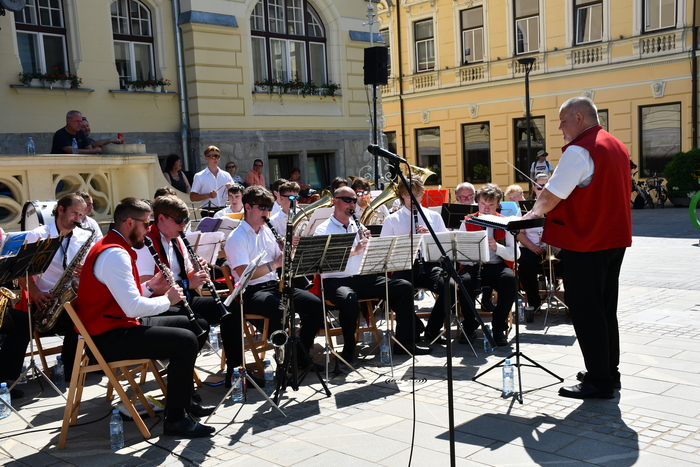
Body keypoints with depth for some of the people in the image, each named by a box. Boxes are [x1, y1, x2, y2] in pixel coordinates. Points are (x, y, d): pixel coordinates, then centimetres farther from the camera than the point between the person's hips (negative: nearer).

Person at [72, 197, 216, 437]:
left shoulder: (116, 248, 13)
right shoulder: (115, 254, -21)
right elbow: (133, 307, -28)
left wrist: (149, 286, 3)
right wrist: (167, 299, -13)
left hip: (118, 324, 11)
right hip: (109, 337, -11)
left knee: (185, 323, 19)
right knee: (186, 341, -20)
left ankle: (184, 399, 27)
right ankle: (175, 419, -11)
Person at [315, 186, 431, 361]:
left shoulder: (358, 226, 17)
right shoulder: (323, 230, -2)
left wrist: (369, 240, -5)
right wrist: (354, 251, -28)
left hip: (363, 278, 6)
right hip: (336, 281, -6)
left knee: (404, 287, -9)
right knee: (348, 300, -39)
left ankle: (405, 342, 0)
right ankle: (349, 349, -14)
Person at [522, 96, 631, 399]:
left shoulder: (579, 150, -17)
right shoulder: (617, 146, 13)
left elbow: (552, 195, -18)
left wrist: (534, 214, 1)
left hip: (585, 242, -9)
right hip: (615, 238, 10)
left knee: (585, 310, -2)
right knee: (605, 308, 17)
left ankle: (599, 381, 3)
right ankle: (610, 372, 26)